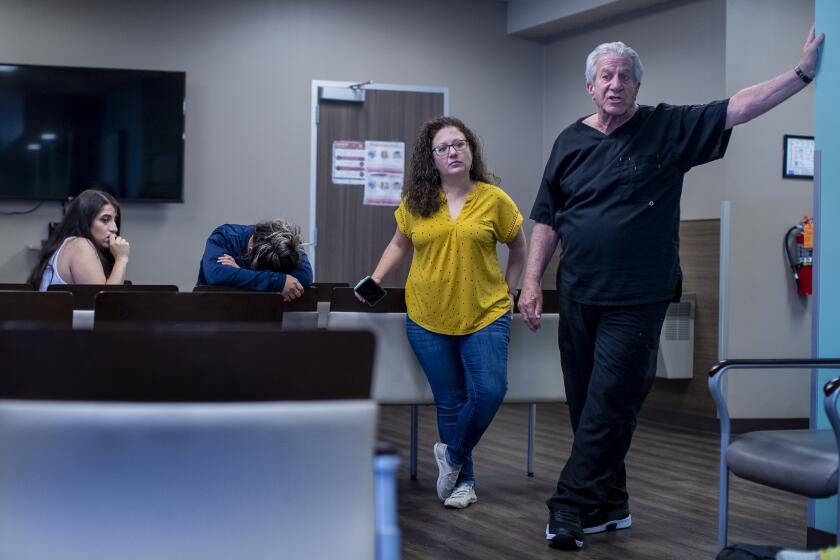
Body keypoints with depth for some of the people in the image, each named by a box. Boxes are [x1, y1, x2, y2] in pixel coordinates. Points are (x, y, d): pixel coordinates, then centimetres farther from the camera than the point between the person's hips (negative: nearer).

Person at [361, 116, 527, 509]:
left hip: (485, 316, -1)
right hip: (428, 318, 1)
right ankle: (462, 480, 21)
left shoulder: (494, 199, -3)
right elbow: (399, 244, 17)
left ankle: (452, 454, 12)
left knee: (490, 391, -14)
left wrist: (508, 291, 7)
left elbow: (518, 248, 11)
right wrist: (375, 280, 6)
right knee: (450, 402, 6)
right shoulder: (416, 202, 2)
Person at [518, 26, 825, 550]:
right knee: (586, 405, 8)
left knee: (608, 406, -6)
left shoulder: (669, 128, -1)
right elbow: (547, 218, 10)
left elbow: (738, 108, -7)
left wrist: (803, 72, -15)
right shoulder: (572, 141, 7)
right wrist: (532, 282, 4)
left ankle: (573, 507, 0)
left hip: (637, 300, -3)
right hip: (579, 295, 4)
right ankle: (610, 505, 21)